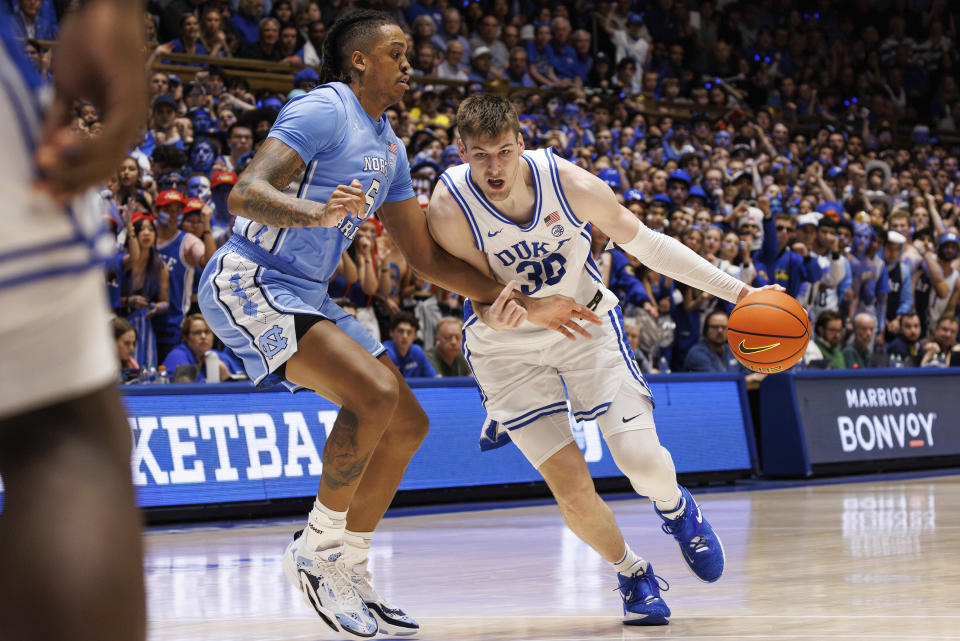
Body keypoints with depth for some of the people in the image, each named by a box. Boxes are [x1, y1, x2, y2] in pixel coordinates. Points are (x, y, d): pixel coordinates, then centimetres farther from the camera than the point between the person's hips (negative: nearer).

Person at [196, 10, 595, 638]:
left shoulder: (390, 147, 16)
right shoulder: (323, 112, -13)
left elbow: (427, 255, 20)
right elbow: (245, 193, -25)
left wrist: (526, 305, 13)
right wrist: (316, 213, -45)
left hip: (306, 295, 10)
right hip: (247, 281, -10)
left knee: (407, 425, 7)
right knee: (375, 392, -26)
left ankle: (347, 573, 16)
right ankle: (317, 550, -11)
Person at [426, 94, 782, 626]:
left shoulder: (568, 183, -22)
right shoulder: (449, 209, -27)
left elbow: (645, 244, -9)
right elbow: (486, 309, -21)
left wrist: (735, 291, -11)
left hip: (586, 322, 1)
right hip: (507, 347, -1)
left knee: (642, 460, -11)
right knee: (572, 488, -11)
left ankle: (676, 508, 27)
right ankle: (632, 574, 18)